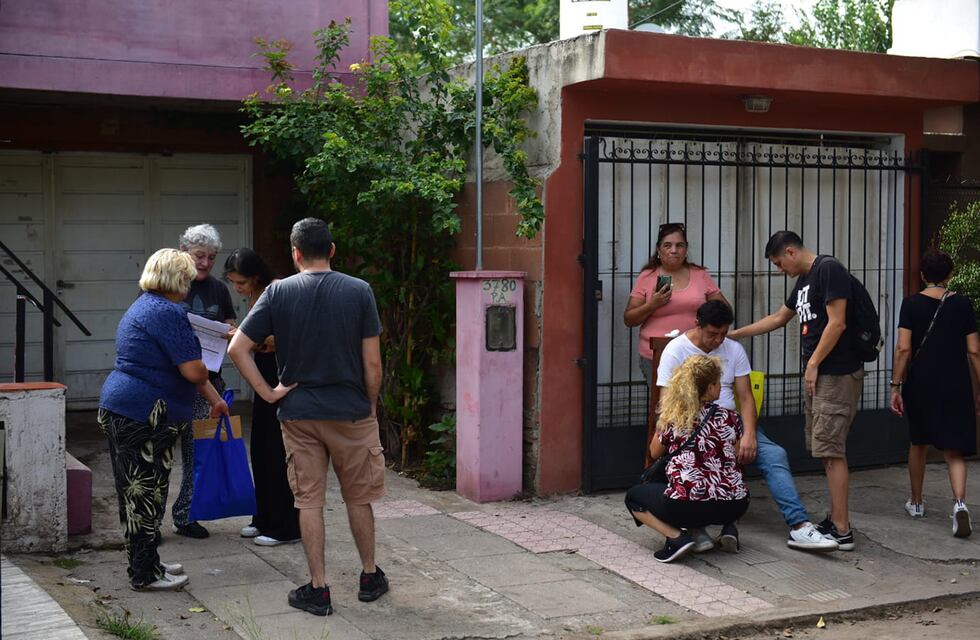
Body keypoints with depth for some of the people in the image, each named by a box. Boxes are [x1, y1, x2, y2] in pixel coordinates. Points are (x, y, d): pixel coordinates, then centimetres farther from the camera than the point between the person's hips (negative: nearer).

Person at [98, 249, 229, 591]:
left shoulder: (144, 306, 18)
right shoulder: (168, 313, -16)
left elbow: (175, 364, 22)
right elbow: (194, 371, -20)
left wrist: (214, 398, 24)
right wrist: (205, 375, 5)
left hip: (119, 408, 10)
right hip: (143, 417, -10)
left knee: (138, 492, 17)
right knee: (146, 494, -1)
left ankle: (146, 563, 29)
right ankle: (145, 575, 8)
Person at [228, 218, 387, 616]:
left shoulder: (278, 293, -3)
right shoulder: (359, 291, -5)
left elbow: (237, 348, -8)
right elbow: (372, 364, -6)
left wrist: (267, 392, -2)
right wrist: (371, 406, 8)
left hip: (299, 414, 0)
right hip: (351, 412, 0)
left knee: (309, 501, 8)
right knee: (358, 498, 15)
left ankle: (318, 590, 12)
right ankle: (370, 577, 27)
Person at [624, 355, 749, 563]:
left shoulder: (674, 419, 4)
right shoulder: (730, 418, 7)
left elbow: (654, 452, 21)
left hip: (687, 505, -3)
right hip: (733, 505, 4)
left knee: (633, 497, 21)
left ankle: (676, 537, -2)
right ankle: (728, 528, 11)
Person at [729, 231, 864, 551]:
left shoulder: (829, 269, -11)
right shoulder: (804, 280, 19)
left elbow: (837, 323, -17)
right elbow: (778, 318, 31)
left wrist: (813, 364, -13)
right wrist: (733, 334, 33)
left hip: (837, 375, -9)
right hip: (817, 376, 9)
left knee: (830, 450, -10)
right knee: (825, 449, 9)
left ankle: (842, 531, -8)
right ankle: (835, 519, 14)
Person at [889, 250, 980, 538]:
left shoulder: (911, 304, -3)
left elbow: (903, 348, -9)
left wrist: (895, 386, -5)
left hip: (919, 384, 0)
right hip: (955, 385, 0)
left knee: (918, 443, 20)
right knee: (954, 451, 2)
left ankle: (916, 502, 31)